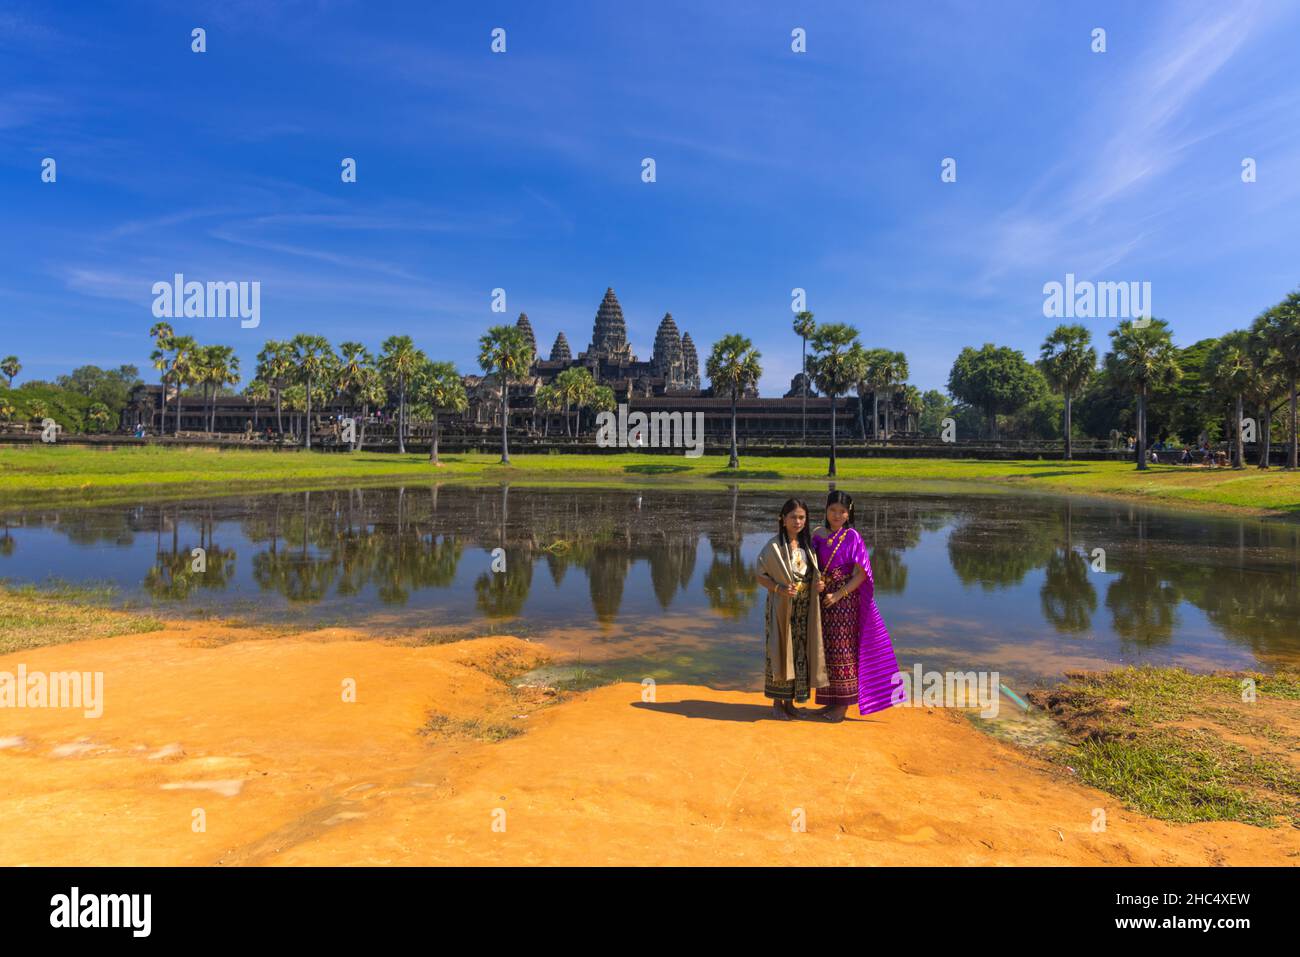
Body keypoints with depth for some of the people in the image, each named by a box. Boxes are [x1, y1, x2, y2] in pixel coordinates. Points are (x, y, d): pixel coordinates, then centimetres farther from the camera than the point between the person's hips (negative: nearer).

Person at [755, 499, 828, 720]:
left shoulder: (807, 544, 8)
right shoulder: (774, 545, -8)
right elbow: (761, 575, -7)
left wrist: (818, 585, -4)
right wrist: (780, 589, -22)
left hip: (804, 609, 5)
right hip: (782, 608, -5)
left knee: (800, 653, 8)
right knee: (780, 651, 0)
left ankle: (790, 701, 21)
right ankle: (777, 703, 12)